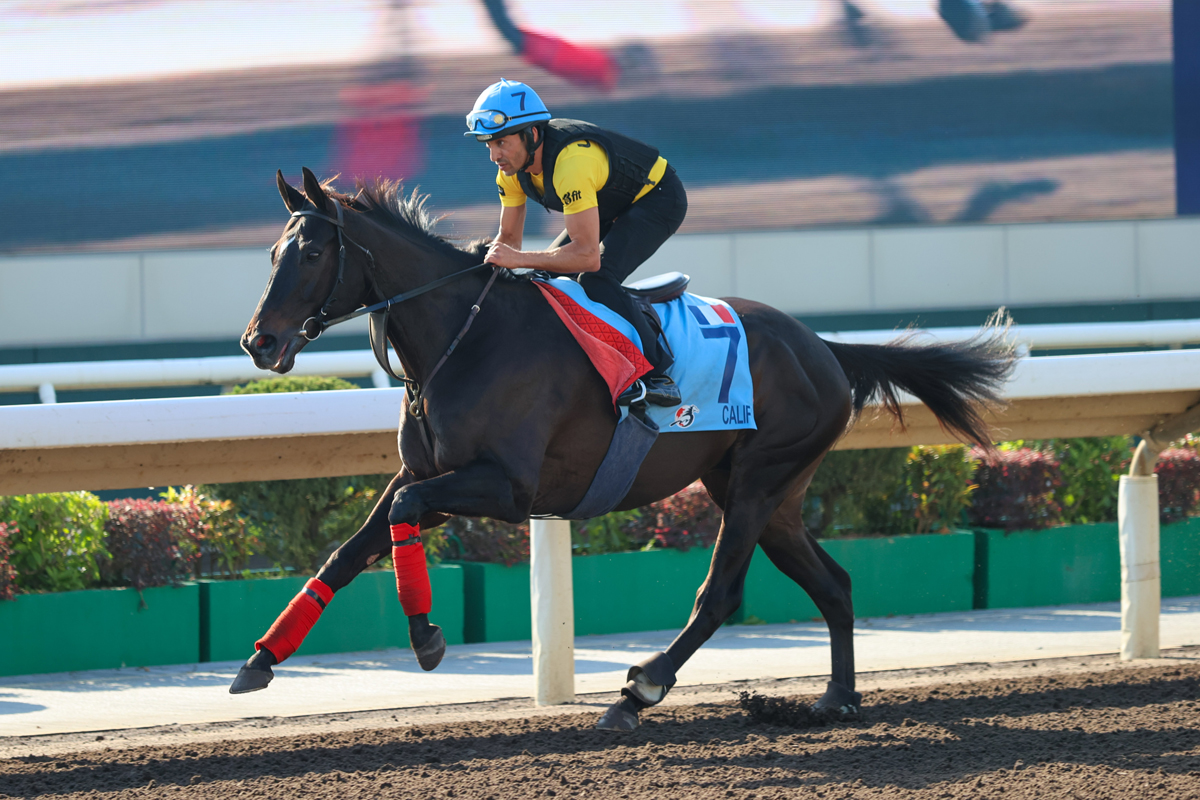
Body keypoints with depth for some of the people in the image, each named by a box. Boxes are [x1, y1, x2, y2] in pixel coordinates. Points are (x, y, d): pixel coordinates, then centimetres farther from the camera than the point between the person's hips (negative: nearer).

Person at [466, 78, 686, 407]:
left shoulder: (570, 161, -39)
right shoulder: (513, 162, -13)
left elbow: (588, 255, -41)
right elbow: (509, 238, 0)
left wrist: (519, 259, -43)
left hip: (658, 199, -9)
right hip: (611, 205, 9)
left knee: (597, 279, -29)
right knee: (546, 274, 2)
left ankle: (657, 376, -23)